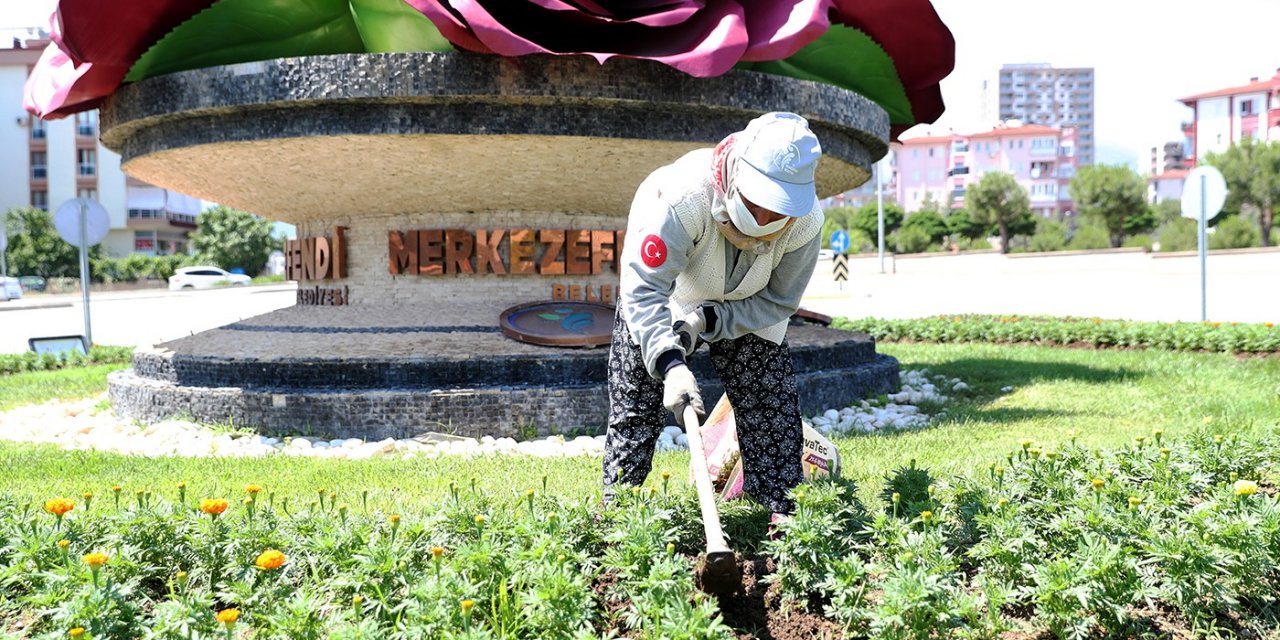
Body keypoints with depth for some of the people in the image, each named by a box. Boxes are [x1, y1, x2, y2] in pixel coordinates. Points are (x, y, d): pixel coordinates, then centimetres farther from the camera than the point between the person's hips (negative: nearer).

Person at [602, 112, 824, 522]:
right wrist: (672, 366, -54)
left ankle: (783, 512, 7)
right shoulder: (680, 196, -42)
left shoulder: (806, 222, -30)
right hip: (663, 304, -2)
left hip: (747, 311, 2)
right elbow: (643, 291, -43)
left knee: (774, 409, -5)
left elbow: (777, 302, -18)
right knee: (634, 408, -2)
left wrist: (706, 320, -31)